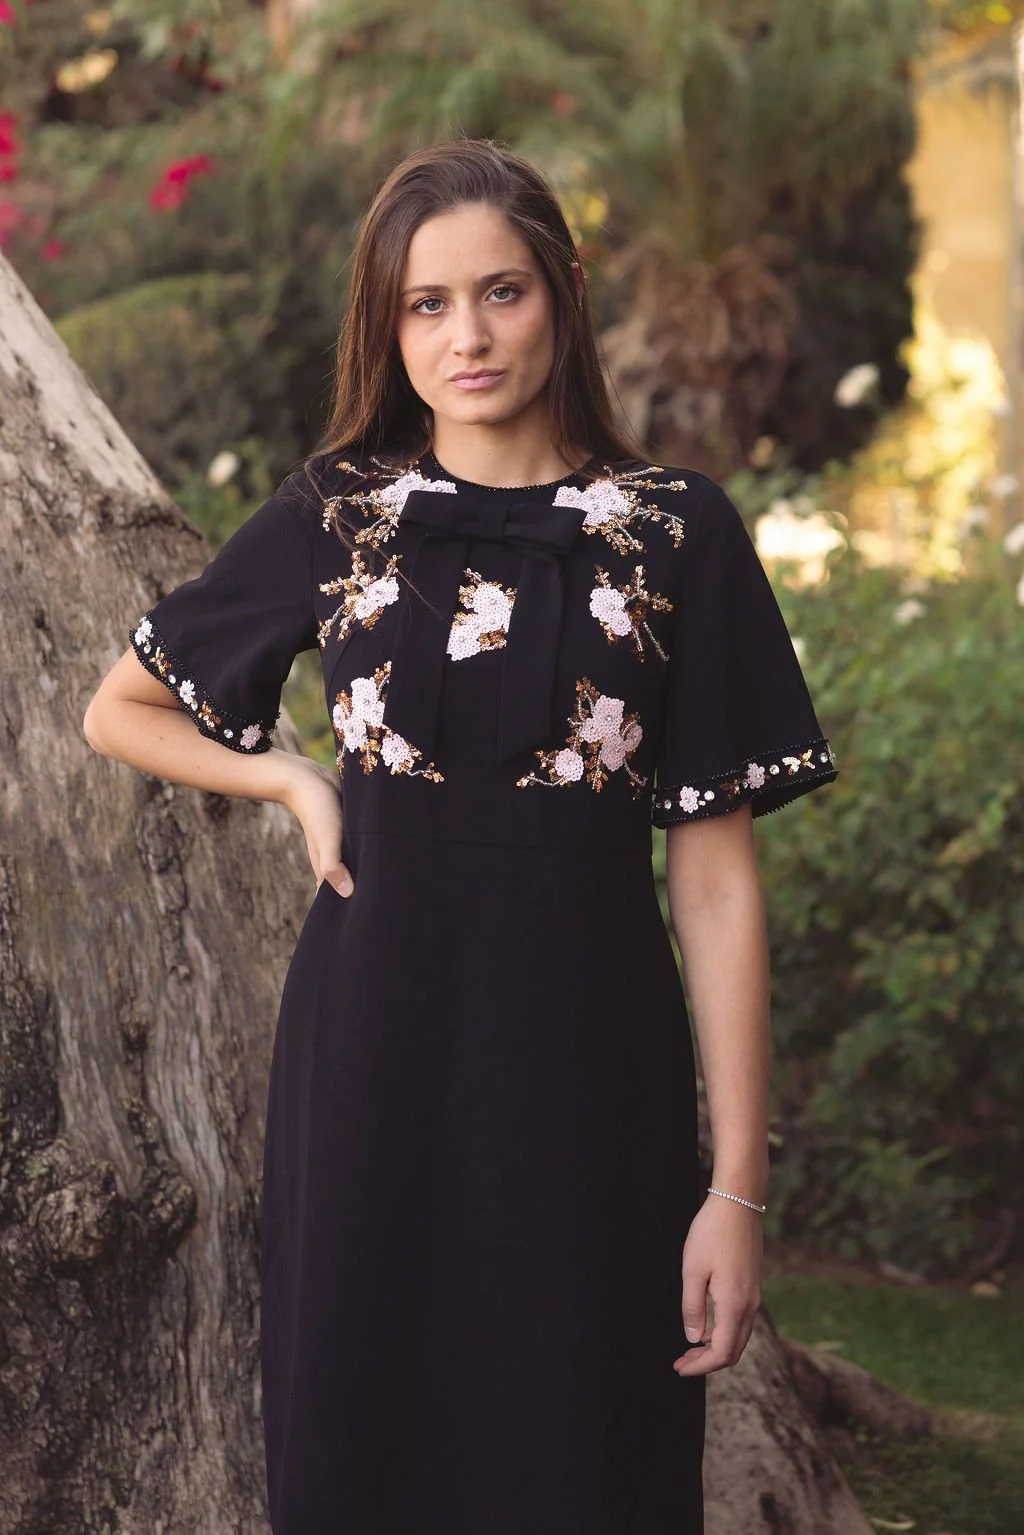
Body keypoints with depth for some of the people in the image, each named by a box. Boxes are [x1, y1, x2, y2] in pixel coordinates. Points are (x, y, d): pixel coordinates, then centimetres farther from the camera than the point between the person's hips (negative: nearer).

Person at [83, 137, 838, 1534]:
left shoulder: (677, 532, -2)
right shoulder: (335, 518, 3)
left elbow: (715, 879, -5)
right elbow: (120, 712, 17)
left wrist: (740, 1187, -8)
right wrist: (297, 782, 2)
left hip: (588, 1063, -1)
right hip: (375, 1045, 1)